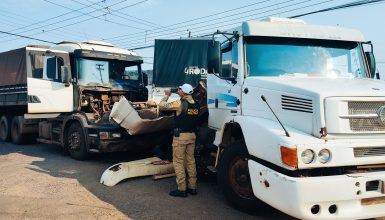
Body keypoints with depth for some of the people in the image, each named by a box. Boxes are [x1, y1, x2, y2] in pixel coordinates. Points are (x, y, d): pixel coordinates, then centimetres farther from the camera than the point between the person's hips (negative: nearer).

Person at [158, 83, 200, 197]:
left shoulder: (180, 103, -14)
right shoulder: (196, 104, 5)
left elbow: (162, 106, -11)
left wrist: (166, 95, 6)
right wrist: (180, 95, 18)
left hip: (180, 136, -6)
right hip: (192, 135, 7)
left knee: (178, 162, 0)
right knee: (191, 161, 12)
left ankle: (182, 189, 0)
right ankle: (192, 187, 18)